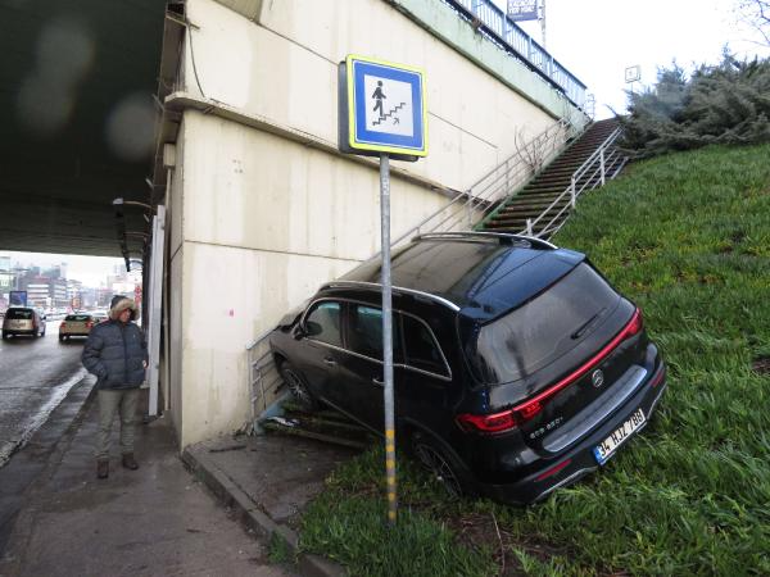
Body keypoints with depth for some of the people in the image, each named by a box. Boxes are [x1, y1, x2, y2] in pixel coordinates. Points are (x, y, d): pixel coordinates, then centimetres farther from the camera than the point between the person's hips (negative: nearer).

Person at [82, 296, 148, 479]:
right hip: (109, 387, -4)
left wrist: (144, 361, 11)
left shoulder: (134, 329, 8)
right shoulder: (100, 331, -8)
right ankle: (102, 460, 13)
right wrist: (103, 372, -15)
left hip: (132, 386, 5)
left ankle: (128, 454, 26)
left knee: (128, 421, 14)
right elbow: (88, 356, -7)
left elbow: (143, 347, 26)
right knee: (105, 425, 1)